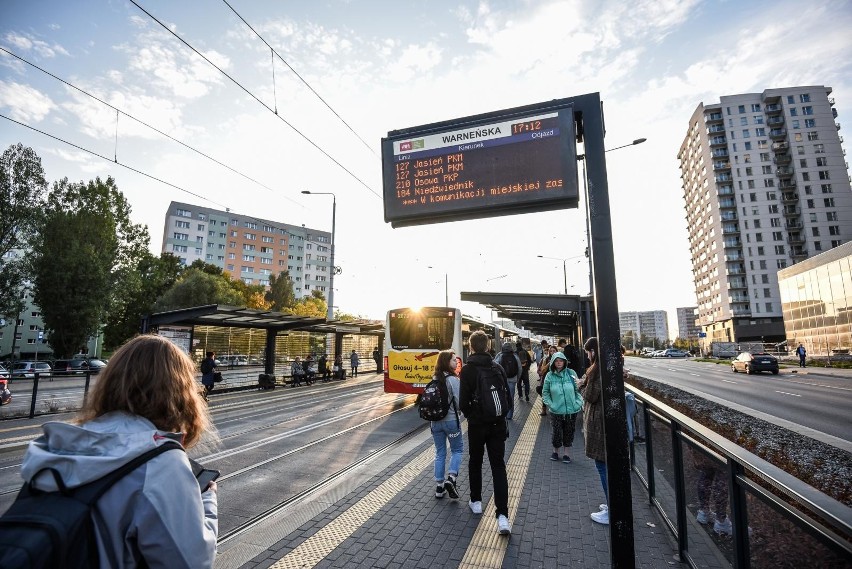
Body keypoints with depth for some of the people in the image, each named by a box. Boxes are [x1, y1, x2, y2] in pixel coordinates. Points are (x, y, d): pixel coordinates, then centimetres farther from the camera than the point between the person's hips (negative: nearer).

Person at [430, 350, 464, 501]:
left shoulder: (434, 379, 2)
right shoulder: (453, 380, -16)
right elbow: (459, 402, -14)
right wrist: (461, 416, 3)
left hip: (435, 421, 5)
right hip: (451, 420, -5)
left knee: (440, 453, 15)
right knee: (457, 450, 14)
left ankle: (440, 486, 19)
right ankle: (451, 478, -2)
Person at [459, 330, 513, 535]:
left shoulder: (467, 369, -11)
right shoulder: (498, 368, -2)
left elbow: (463, 401, -12)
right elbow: (508, 399, 1)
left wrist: (470, 415, 7)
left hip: (476, 424, -2)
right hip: (497, 425, 2)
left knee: (475, 461, 19)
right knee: (498, 466, 5)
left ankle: (476, 501, 33)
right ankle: (502, 515, -3)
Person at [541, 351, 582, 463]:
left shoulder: (571, 373, -5)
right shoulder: (549, 376, -5)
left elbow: (578, 389, 4)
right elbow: (545, 392, 2)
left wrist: (579, 401, -6)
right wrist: (550, 404, -8)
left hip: (571, 409, 1)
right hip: (556, 411, -1)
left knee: (569, 432, 13)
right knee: (556, 432, 8)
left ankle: (566, 453, 32)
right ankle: (556, 451, 32)